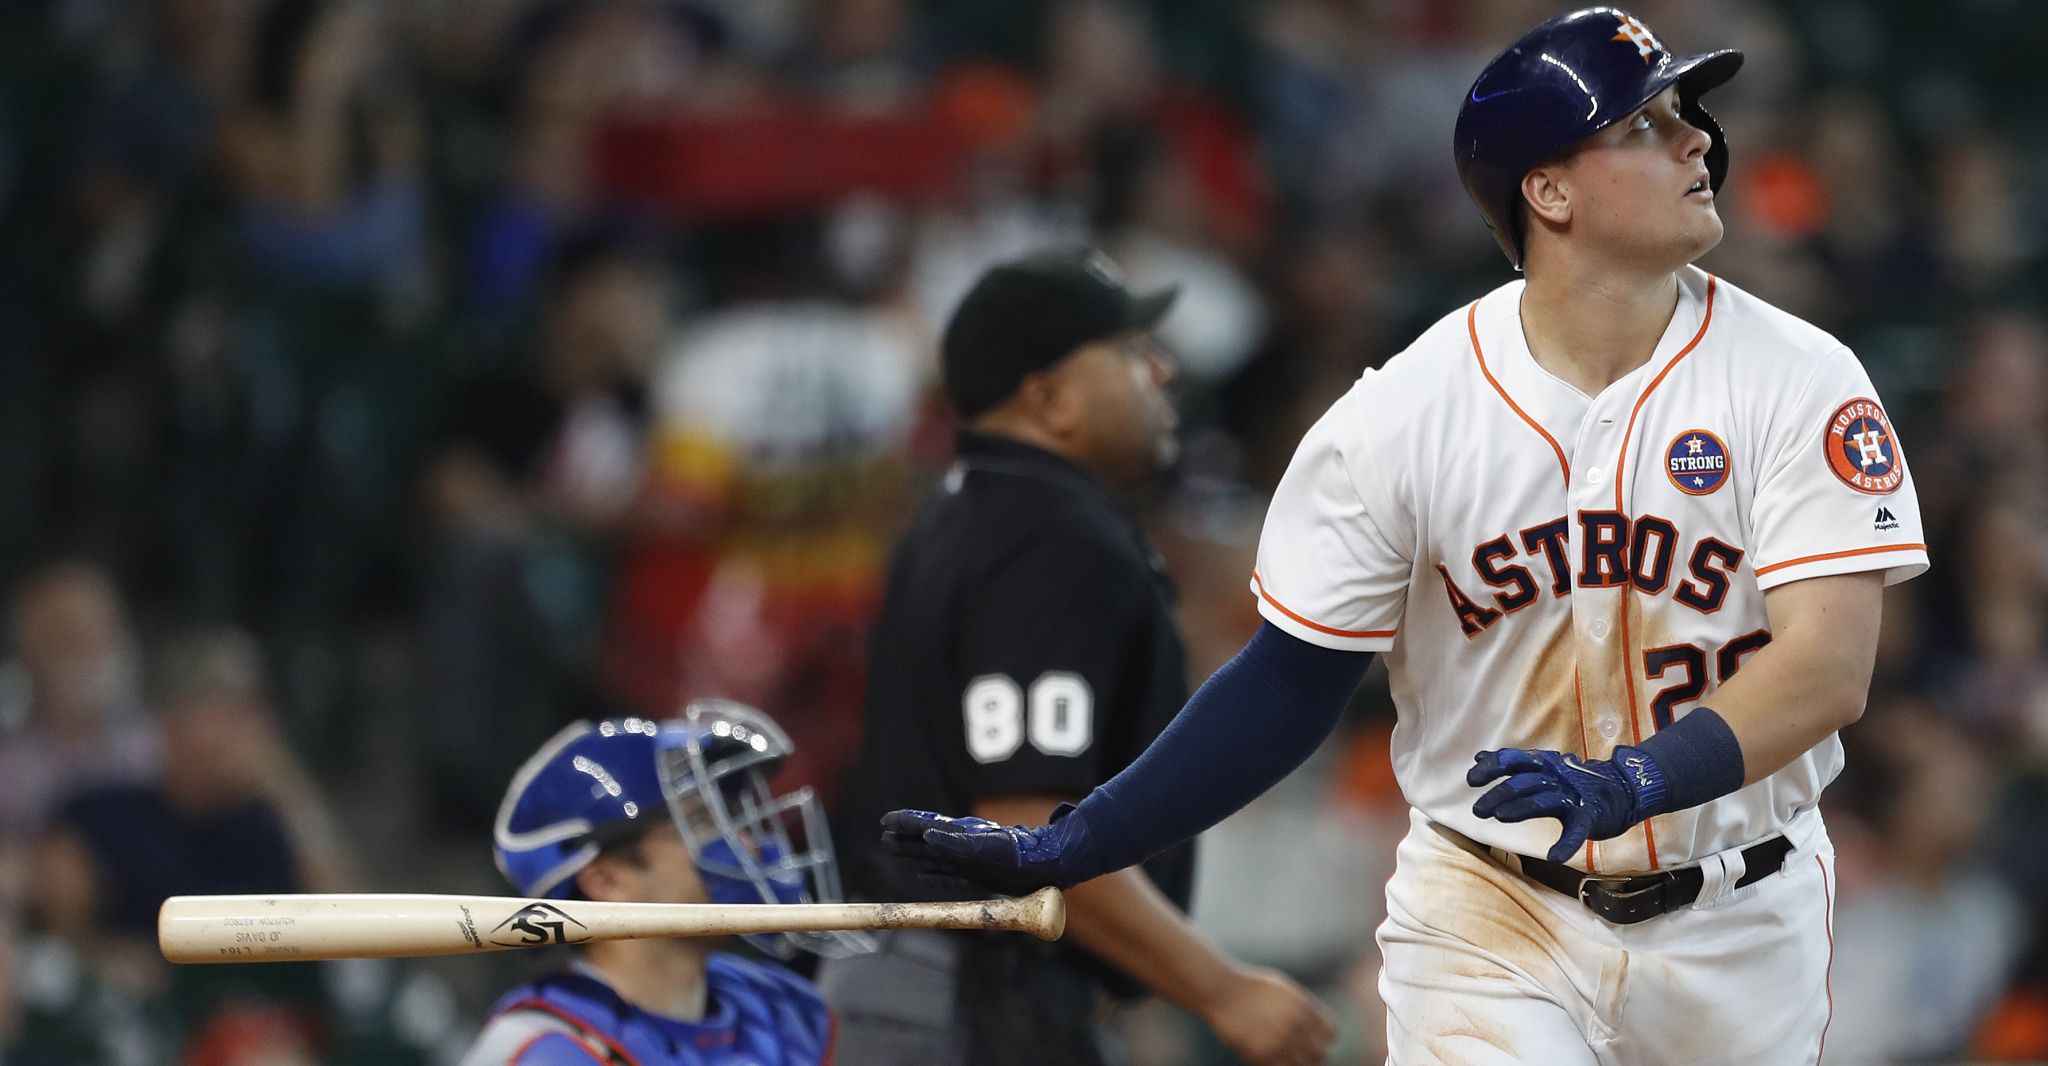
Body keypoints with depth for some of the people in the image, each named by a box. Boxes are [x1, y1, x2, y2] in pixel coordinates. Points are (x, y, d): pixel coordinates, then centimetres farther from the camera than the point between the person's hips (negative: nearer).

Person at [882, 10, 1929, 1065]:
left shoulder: (1797, 379, -8)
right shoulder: (1401, 415, -7)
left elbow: (1830, 667, -17)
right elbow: (1290, 681, 0)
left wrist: (1634, 782, -34)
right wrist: (1061, 850, -5)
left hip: (1738, 931, 1)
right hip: (1489, 911, -1)